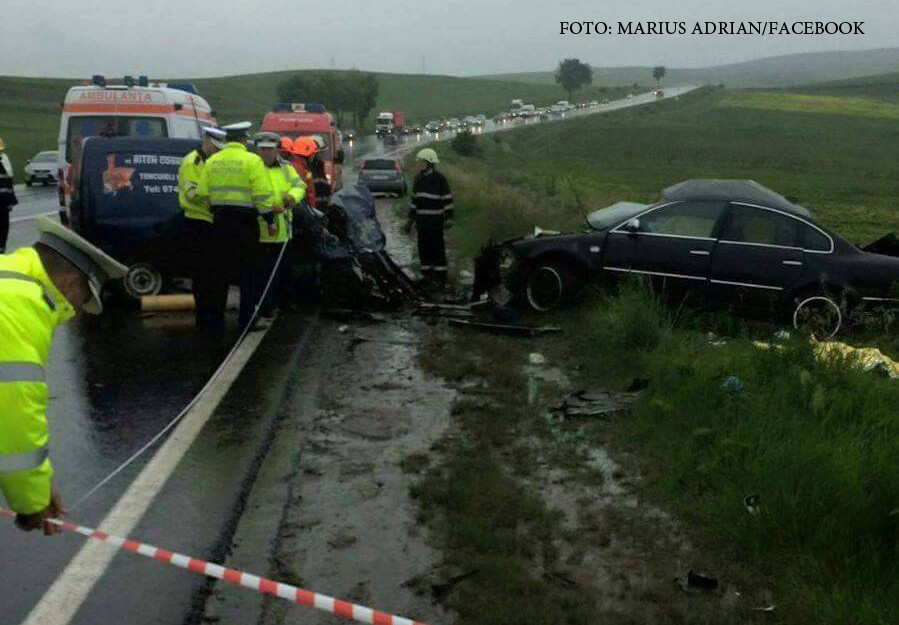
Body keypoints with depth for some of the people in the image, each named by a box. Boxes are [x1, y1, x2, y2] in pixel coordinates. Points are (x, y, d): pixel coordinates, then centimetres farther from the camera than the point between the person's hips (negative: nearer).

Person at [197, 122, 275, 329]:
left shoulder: (212, 160, 6)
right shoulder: (252, 160, -7)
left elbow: (202, 193, 3)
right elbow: (262, 195, -12)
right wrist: (269, 219, -5)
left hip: (220, 219, 4)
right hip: (245, 220, -4)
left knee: (220, 268, 12)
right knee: (248, 271, 4)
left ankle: (216, 314, 17)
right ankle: (246, 317, 5)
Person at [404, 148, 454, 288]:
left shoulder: (439, 179, -9)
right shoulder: (418, 178, 12)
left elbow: (447, 199, -8)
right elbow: (414, 199, 19)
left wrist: (448, 218, -11)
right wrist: (410, 219, 19)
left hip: (435, 220, -7)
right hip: (421, 220, 7)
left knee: (437, 247, -1)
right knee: (423, 247, 10)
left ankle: (440, 277, 5)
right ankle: (427, 274, 21)